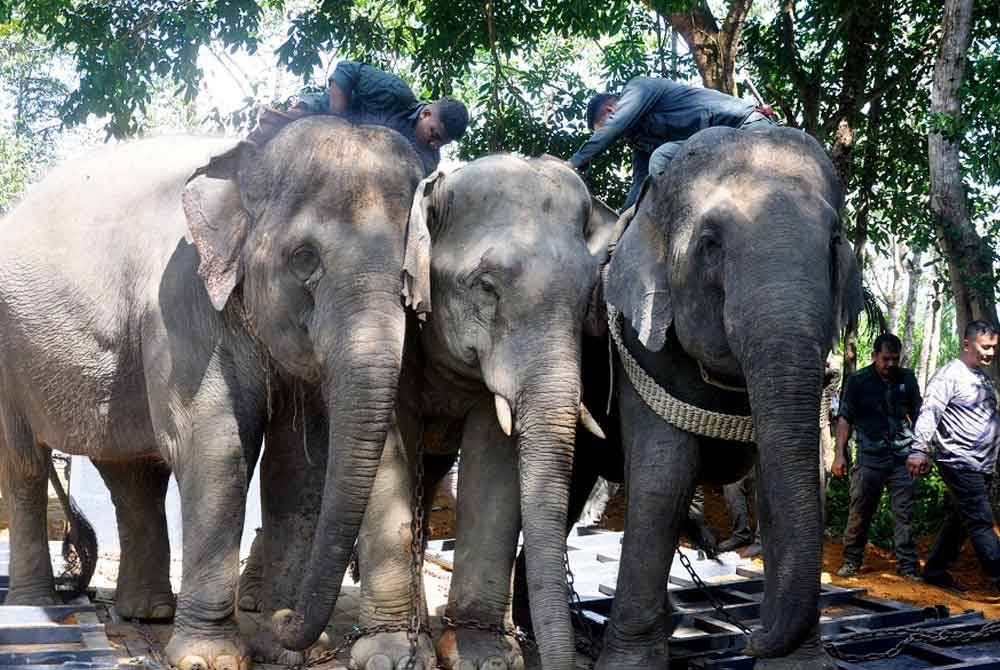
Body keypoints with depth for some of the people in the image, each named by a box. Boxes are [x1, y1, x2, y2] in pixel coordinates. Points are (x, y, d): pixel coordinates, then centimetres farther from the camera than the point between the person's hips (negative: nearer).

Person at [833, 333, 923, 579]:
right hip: (870, 455, -2)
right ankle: (851, 561, 14)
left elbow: (917, 416, 18)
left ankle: (908, 566, 4)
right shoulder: (858, 381, 3)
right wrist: (840, 454, -4)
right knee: (859, 512, 1)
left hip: (902, 456, 2)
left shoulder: (907, 378, 11)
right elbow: (845, 418, 3)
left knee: (905, 514, 0)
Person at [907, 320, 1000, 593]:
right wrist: (919, 450, -30)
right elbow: (929, 414, -20)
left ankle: (935, 571, 20)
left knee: (959, 520, 12)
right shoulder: (949, 376, -11)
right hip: (960, 464, -9)